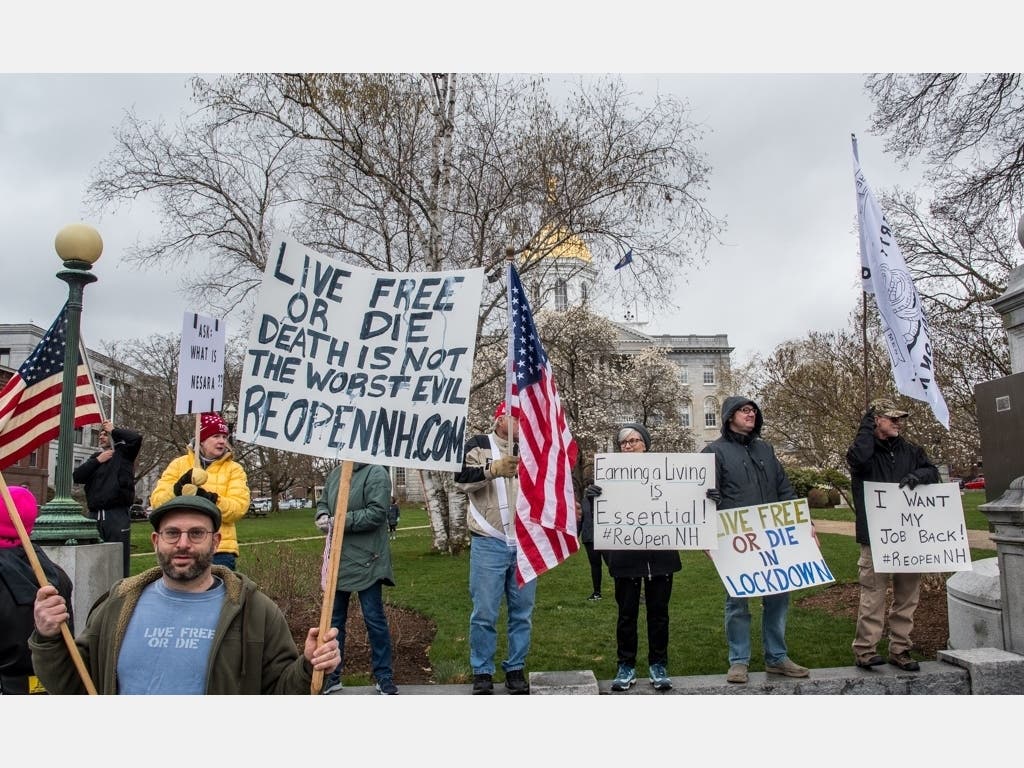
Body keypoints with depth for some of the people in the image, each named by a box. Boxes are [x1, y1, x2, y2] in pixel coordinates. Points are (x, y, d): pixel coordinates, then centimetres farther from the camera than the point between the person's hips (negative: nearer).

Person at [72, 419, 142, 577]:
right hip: (95, 515, 5)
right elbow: (77, 476, 10)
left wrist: (114, 430, 0)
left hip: (118, 514, -5)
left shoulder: (123, 453, 6)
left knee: (120, 557, -5)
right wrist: (97, 461, 1)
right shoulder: (95, 457, 21)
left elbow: (136, 438, -13)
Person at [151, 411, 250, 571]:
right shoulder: (179, 464, 8)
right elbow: (157, 501, 1)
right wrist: (177, 489, -18)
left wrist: (211, 499, -23)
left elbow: (239, 507, -9)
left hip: (220, 550, -1)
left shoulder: (234, 469, 4)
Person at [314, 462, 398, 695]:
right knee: (334, 619, 15)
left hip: (365, 561, -7)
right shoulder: (335, 473, 9)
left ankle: (384, 676, 17)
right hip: (337, 559, 7)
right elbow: (322, 502, 20)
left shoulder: (376, 473, -13)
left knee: (374, 619, 4)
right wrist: (322, 516, -3)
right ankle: (331, 675, 28)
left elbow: (377, 513, -21)